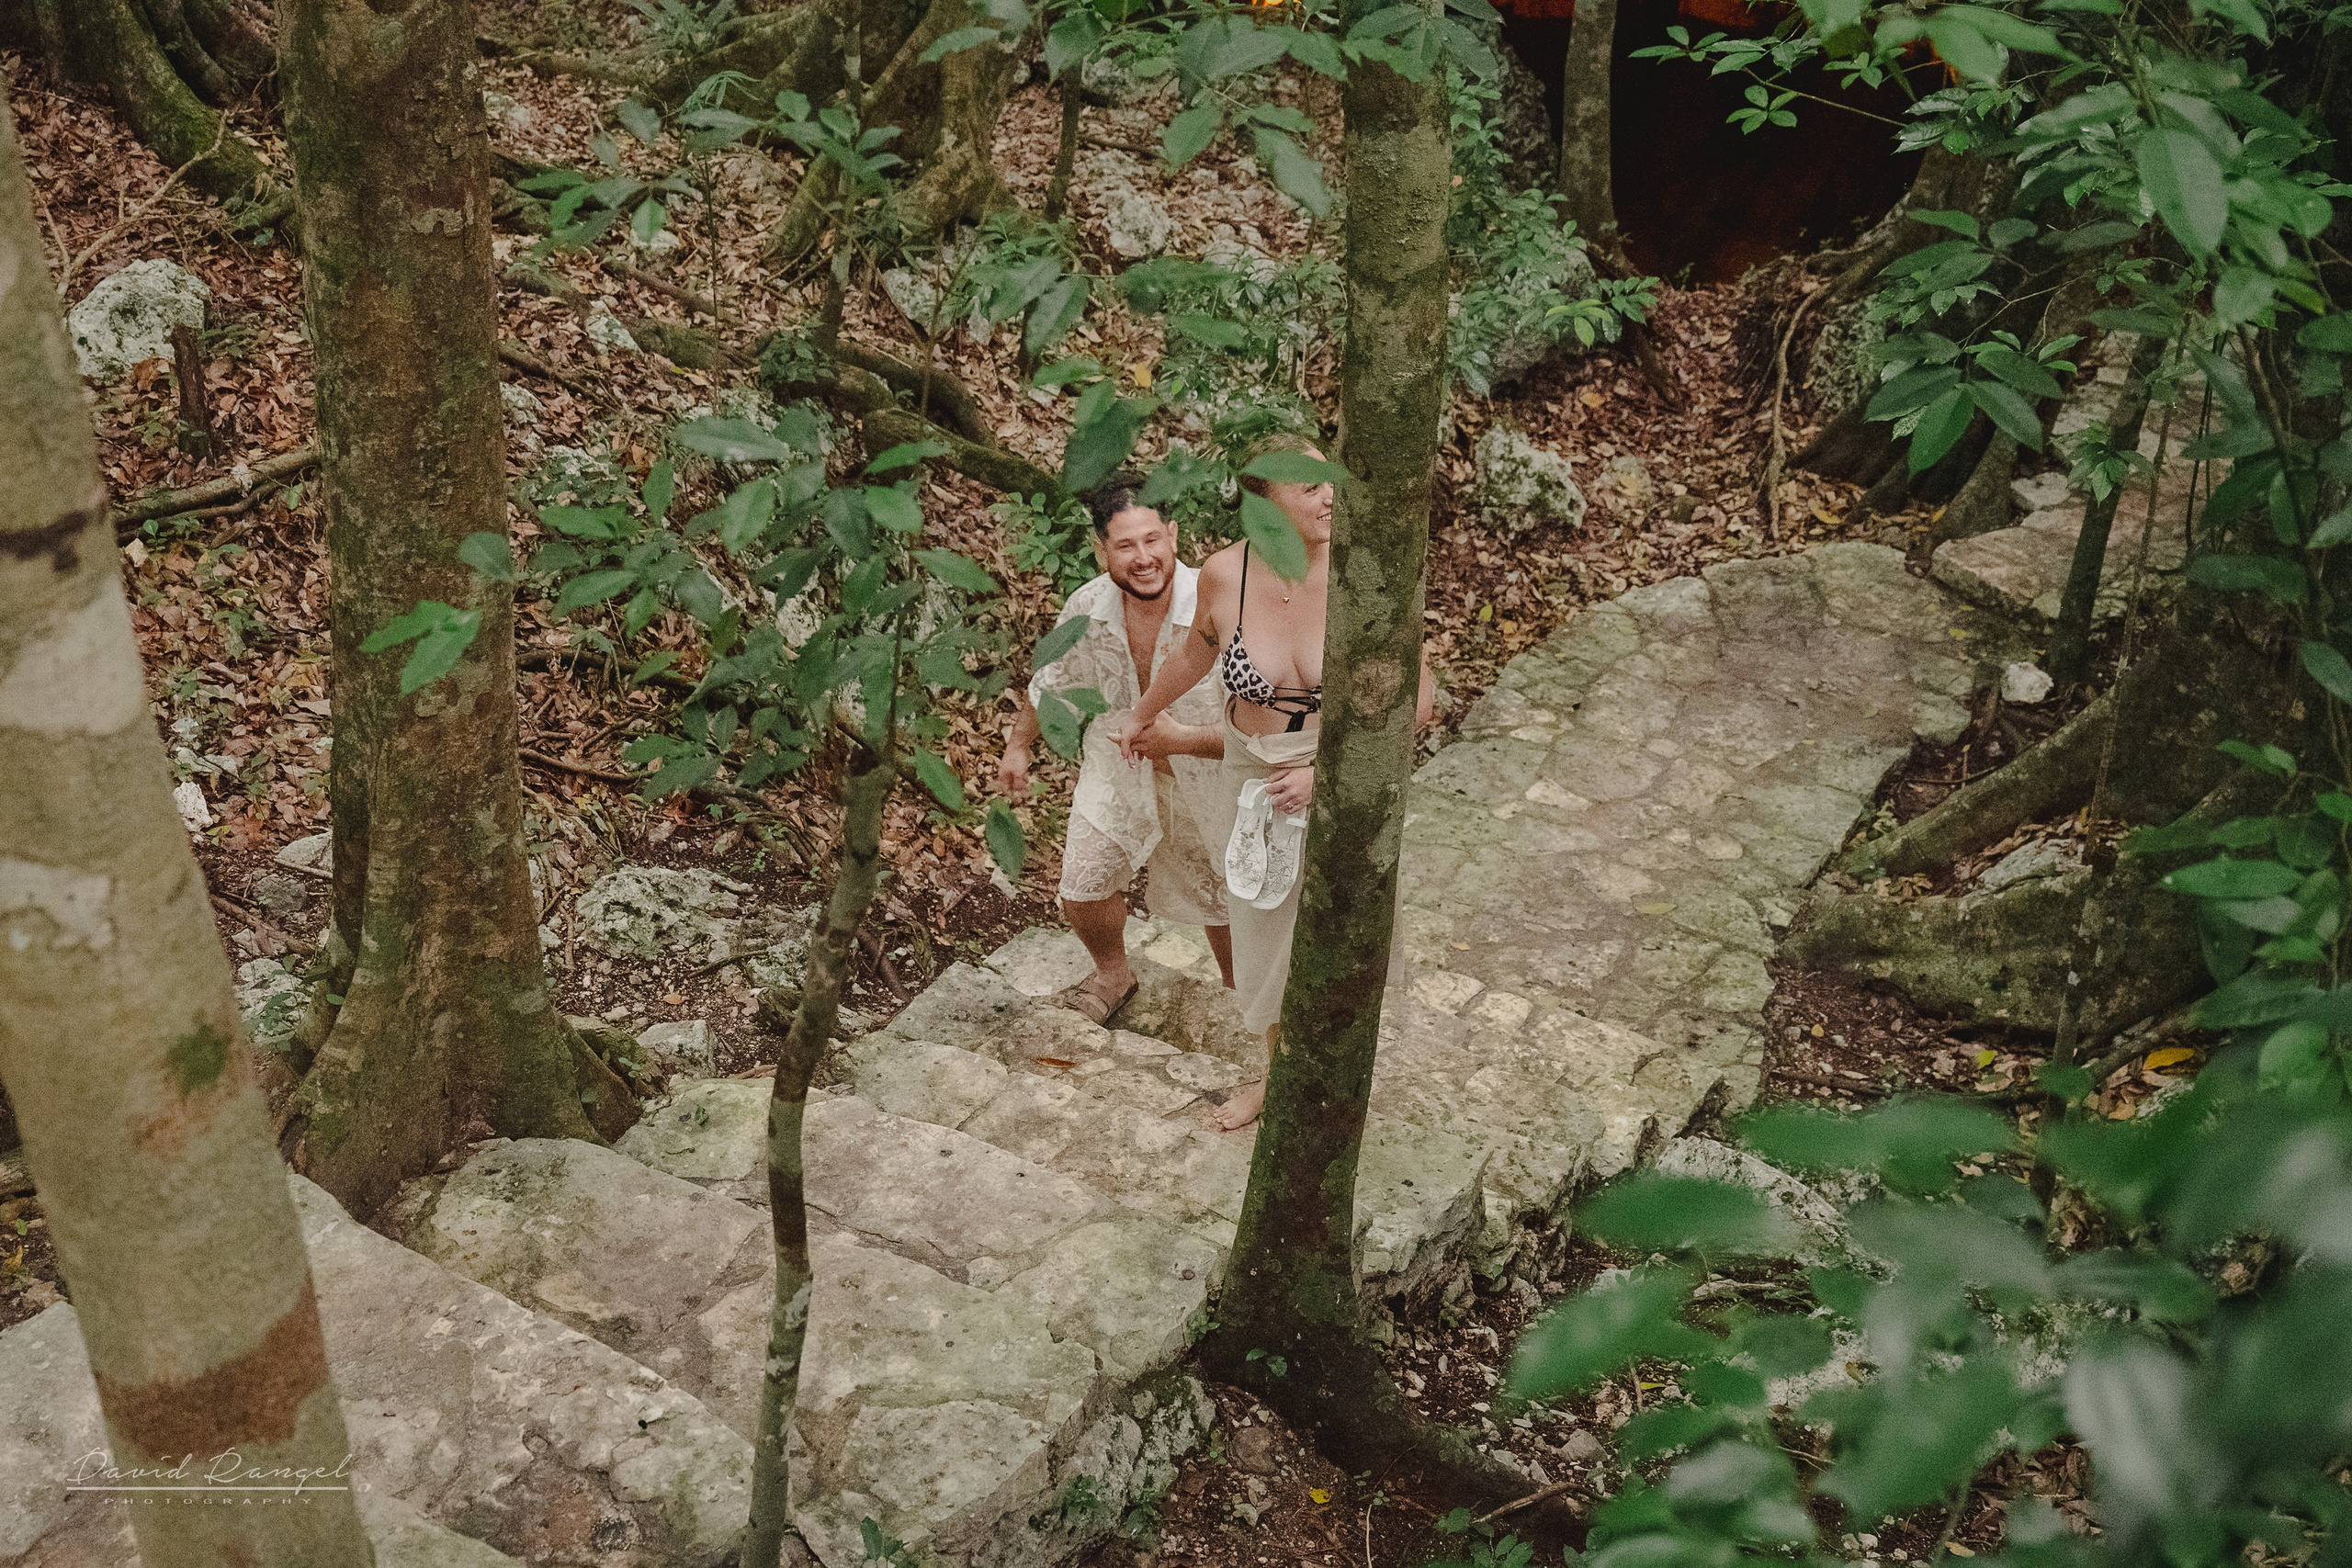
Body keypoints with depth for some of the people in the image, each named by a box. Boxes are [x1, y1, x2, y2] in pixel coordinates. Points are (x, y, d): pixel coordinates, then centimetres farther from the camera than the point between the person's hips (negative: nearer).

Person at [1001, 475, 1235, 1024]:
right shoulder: (1088, 607, -21)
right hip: (1116, 771, 3)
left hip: (1207, 776, -3)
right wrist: (1018, 744, 15)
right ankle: (1112, 975, 43)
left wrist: (1182, 739, -42)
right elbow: (1053, 678, 3)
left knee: (1223, 898, 17)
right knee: (1082, 888, 9)